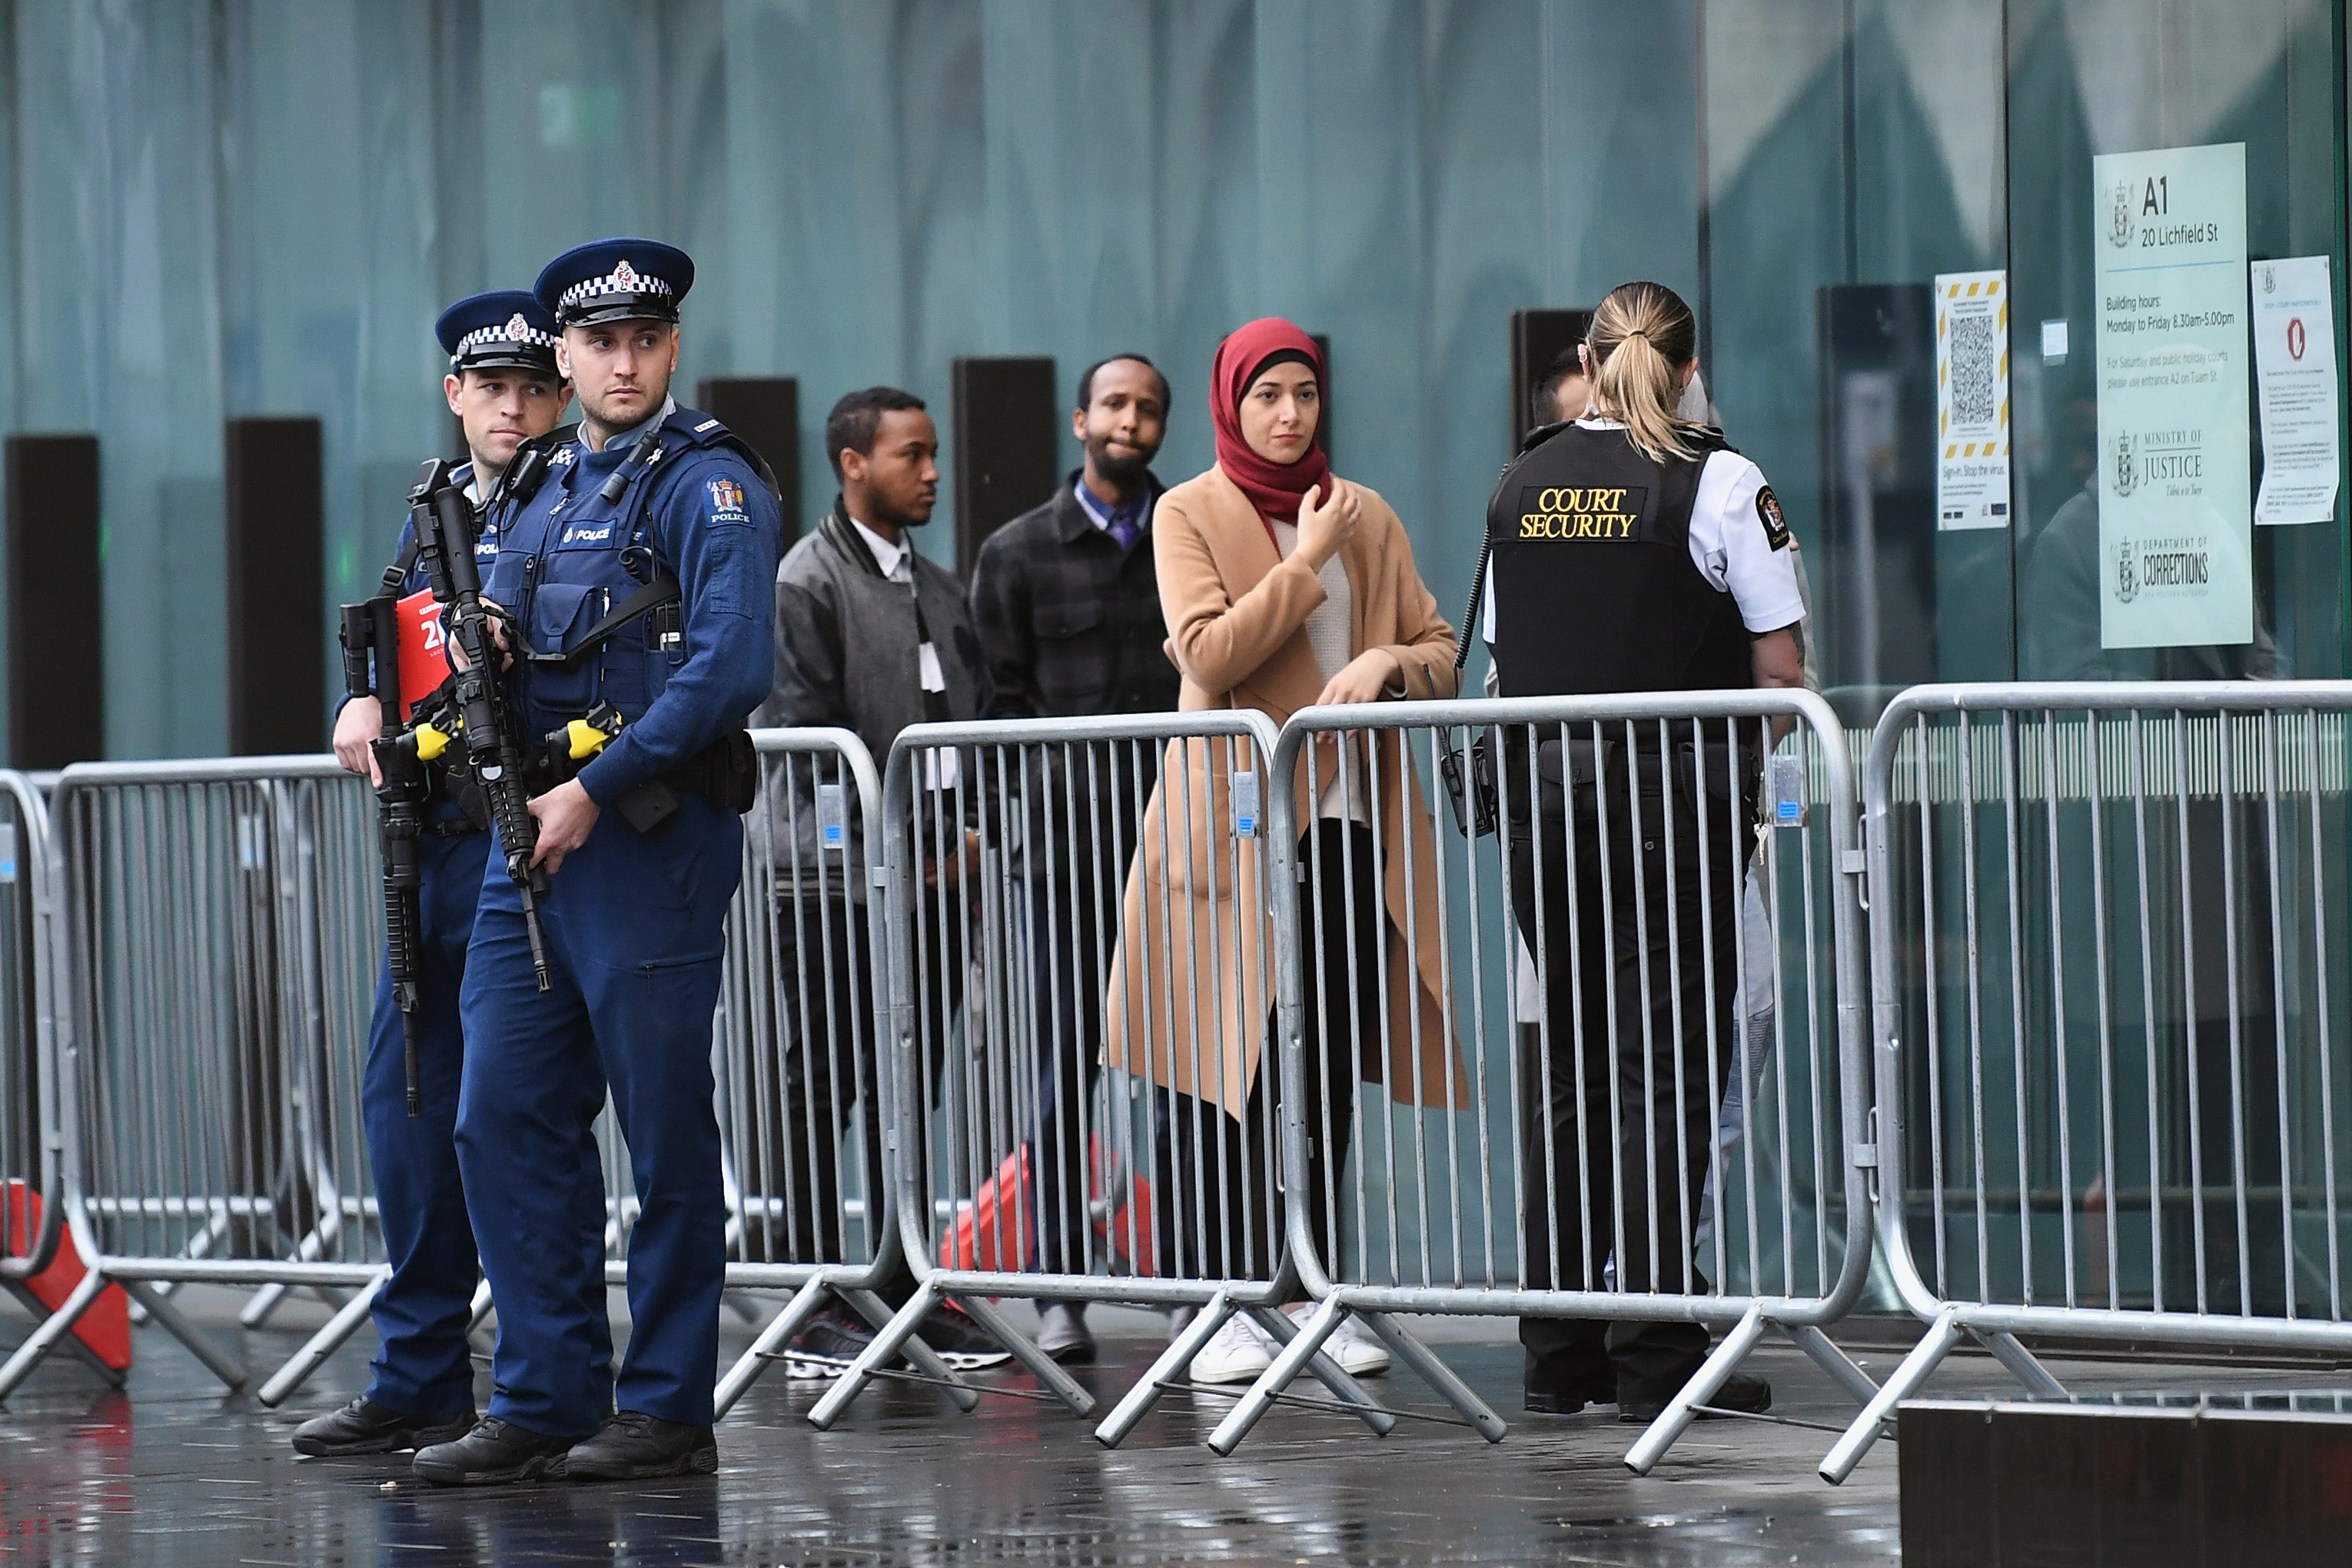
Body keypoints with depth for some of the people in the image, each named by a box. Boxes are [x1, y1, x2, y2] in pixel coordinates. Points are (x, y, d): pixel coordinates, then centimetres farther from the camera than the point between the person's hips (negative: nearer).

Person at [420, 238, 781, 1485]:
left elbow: (726, 667, -17)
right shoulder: (537, 496, 17)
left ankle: (667, 1412, 4)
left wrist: (593, 791, -19)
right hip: (533, 838, 7)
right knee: (504, 1119, 4)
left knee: (665, 1134, -2)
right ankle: (542, 1403, 9)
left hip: (652, 838, -7)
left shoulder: (709, 486, -6)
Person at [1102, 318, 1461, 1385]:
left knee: (1332, 1076, 4)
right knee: (1226, 1076, -5)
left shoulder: (1367, 518, 15)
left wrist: (1386, 664, -7)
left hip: (1348, 825, 4)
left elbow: (1441, 653, 14)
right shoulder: (1191, 515, 3)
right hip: (1232, 826, -4)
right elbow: (1207, 654, -11)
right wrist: (1307, 560, -8)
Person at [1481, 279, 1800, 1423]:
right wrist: (1747, 740, 11)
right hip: (1677, 793, -5)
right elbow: (1781, 666, -7)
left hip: (1545, 793, 5)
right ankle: (1655, 1355, -5)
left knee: (1570, 1066, 11)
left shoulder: (1520, 487, 8)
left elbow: (1503, 657, 10)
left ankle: (1559, 1351, 13)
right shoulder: (1717, 482, -7)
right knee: (1664, 1069, -2)